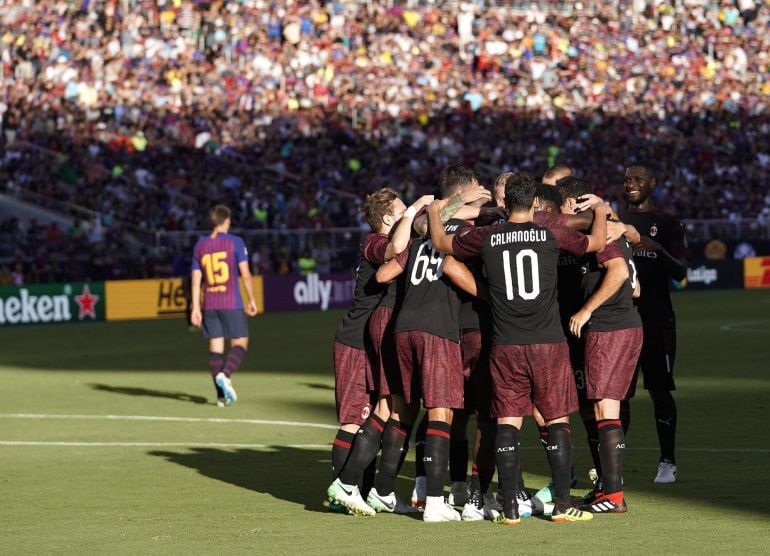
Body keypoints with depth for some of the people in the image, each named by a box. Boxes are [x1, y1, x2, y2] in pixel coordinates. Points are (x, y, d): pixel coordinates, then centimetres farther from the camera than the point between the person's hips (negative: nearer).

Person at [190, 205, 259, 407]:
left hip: (209, 305, 4)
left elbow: (196, 280, 8)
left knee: (215, 346, 6)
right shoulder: (235, 242, -4)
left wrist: (196, 307, 10)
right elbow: (246, 274, -7)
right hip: (231, 303, -4)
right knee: (240, 343, 3)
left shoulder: (200, 245, 8)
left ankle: (222, 395, 3)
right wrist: (252, 300, 3)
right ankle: (225, 375, -24)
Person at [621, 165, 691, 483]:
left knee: (660, 390, -3)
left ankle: (667, 462, 2)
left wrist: (658, 249, -23)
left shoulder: (667, 224, 1)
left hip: (656, 318, -4)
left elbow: (680, 273, -8)